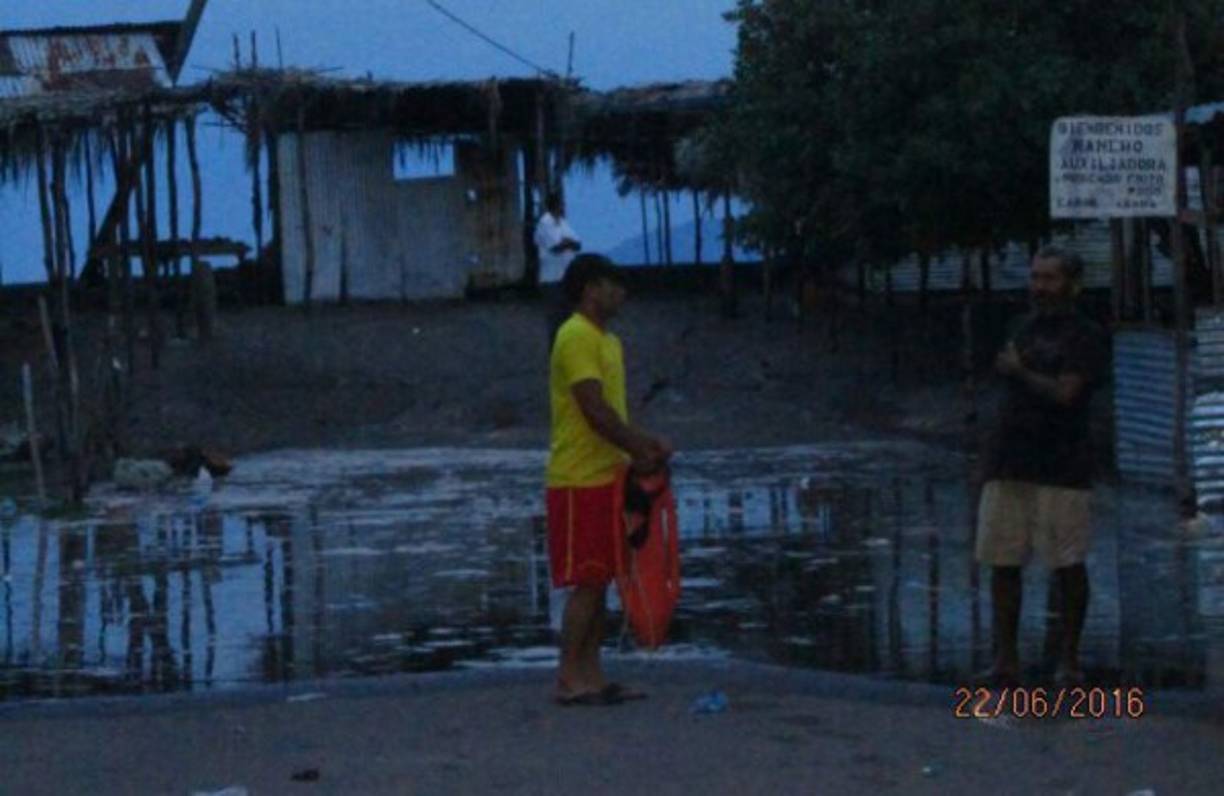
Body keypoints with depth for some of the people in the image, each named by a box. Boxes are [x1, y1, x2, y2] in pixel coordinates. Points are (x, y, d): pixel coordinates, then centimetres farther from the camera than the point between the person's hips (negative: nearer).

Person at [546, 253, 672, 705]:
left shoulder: (606, 341, 18)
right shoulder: (577, 338, -14)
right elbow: (595, 410, -20)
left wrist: (643, 445, 6)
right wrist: (641, 450, -14)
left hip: (606, 478, 10)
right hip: (580, 481, -10)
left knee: (599, 581, 10)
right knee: (586, 583, -8)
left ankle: (590, 676, 14)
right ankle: (569, 680, -5)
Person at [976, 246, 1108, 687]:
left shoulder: (1086, 336, -3)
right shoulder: (1026, 327, 17)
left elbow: (1065, 392, -16)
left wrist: (1020, 371, -7)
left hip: (1061, 468, -6)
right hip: (1009, 463, 6)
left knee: (1067, 566, -3)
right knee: (1003, 563, 2)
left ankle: (1069, 658, 6)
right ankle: (1005, 658, 5)